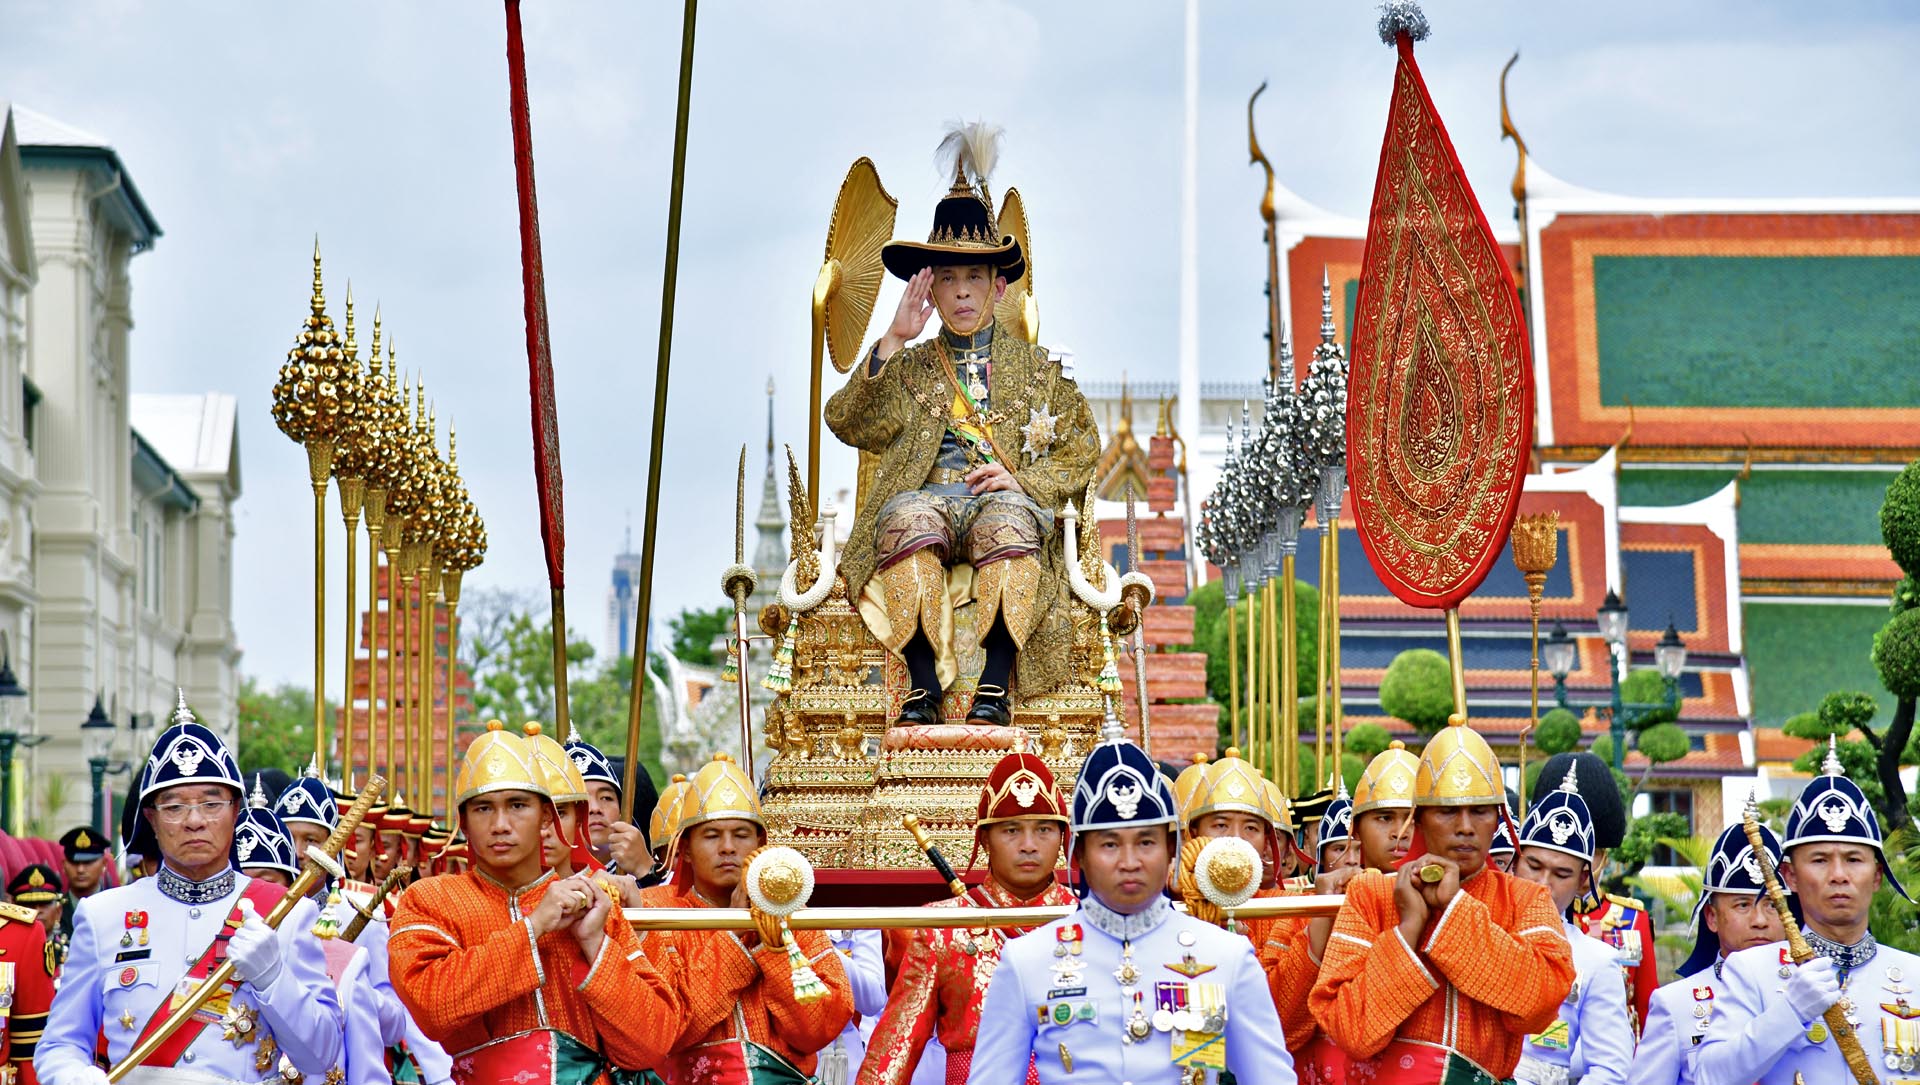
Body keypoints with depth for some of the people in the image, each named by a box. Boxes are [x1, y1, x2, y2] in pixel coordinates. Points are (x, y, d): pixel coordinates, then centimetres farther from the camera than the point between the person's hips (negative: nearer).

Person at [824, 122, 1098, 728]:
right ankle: (923, 684, -43)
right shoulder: (908, 367, 24)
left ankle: (995, 688, -45)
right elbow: (848, 423, 6)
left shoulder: (1034, 367, 24)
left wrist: (1023, 478, -4)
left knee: (1005, 519, -38)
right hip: (927, 493, 0)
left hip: (1007, 500, 0)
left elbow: (1082, 449, 15)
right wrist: (893, 340, -2)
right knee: (911, 516, -37)